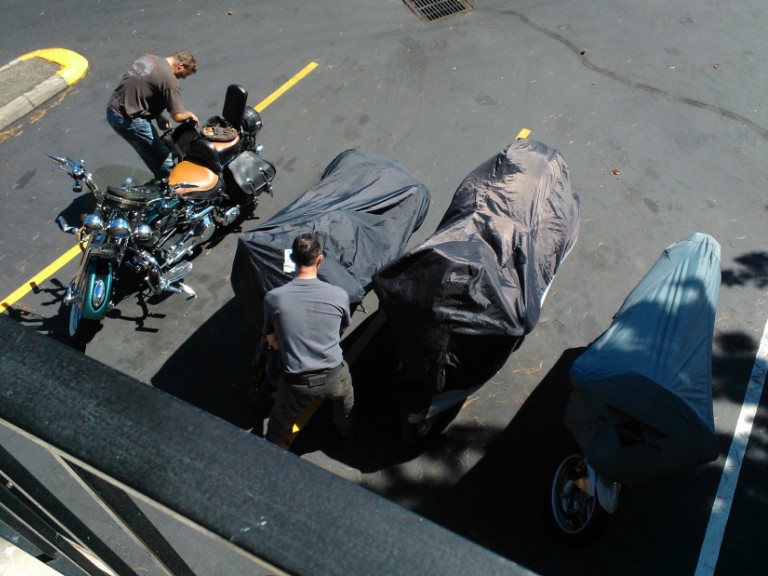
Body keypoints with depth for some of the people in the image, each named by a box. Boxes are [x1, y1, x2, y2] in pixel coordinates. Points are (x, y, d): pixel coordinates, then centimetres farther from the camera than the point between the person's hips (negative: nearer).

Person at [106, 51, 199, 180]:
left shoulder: (148, 58, 10)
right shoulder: (169, 80, -17)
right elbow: (178, 116, -18)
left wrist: (159, 117, 12)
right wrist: (190, 114, 4)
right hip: (129, 120, -9)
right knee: (164, 159, 2)